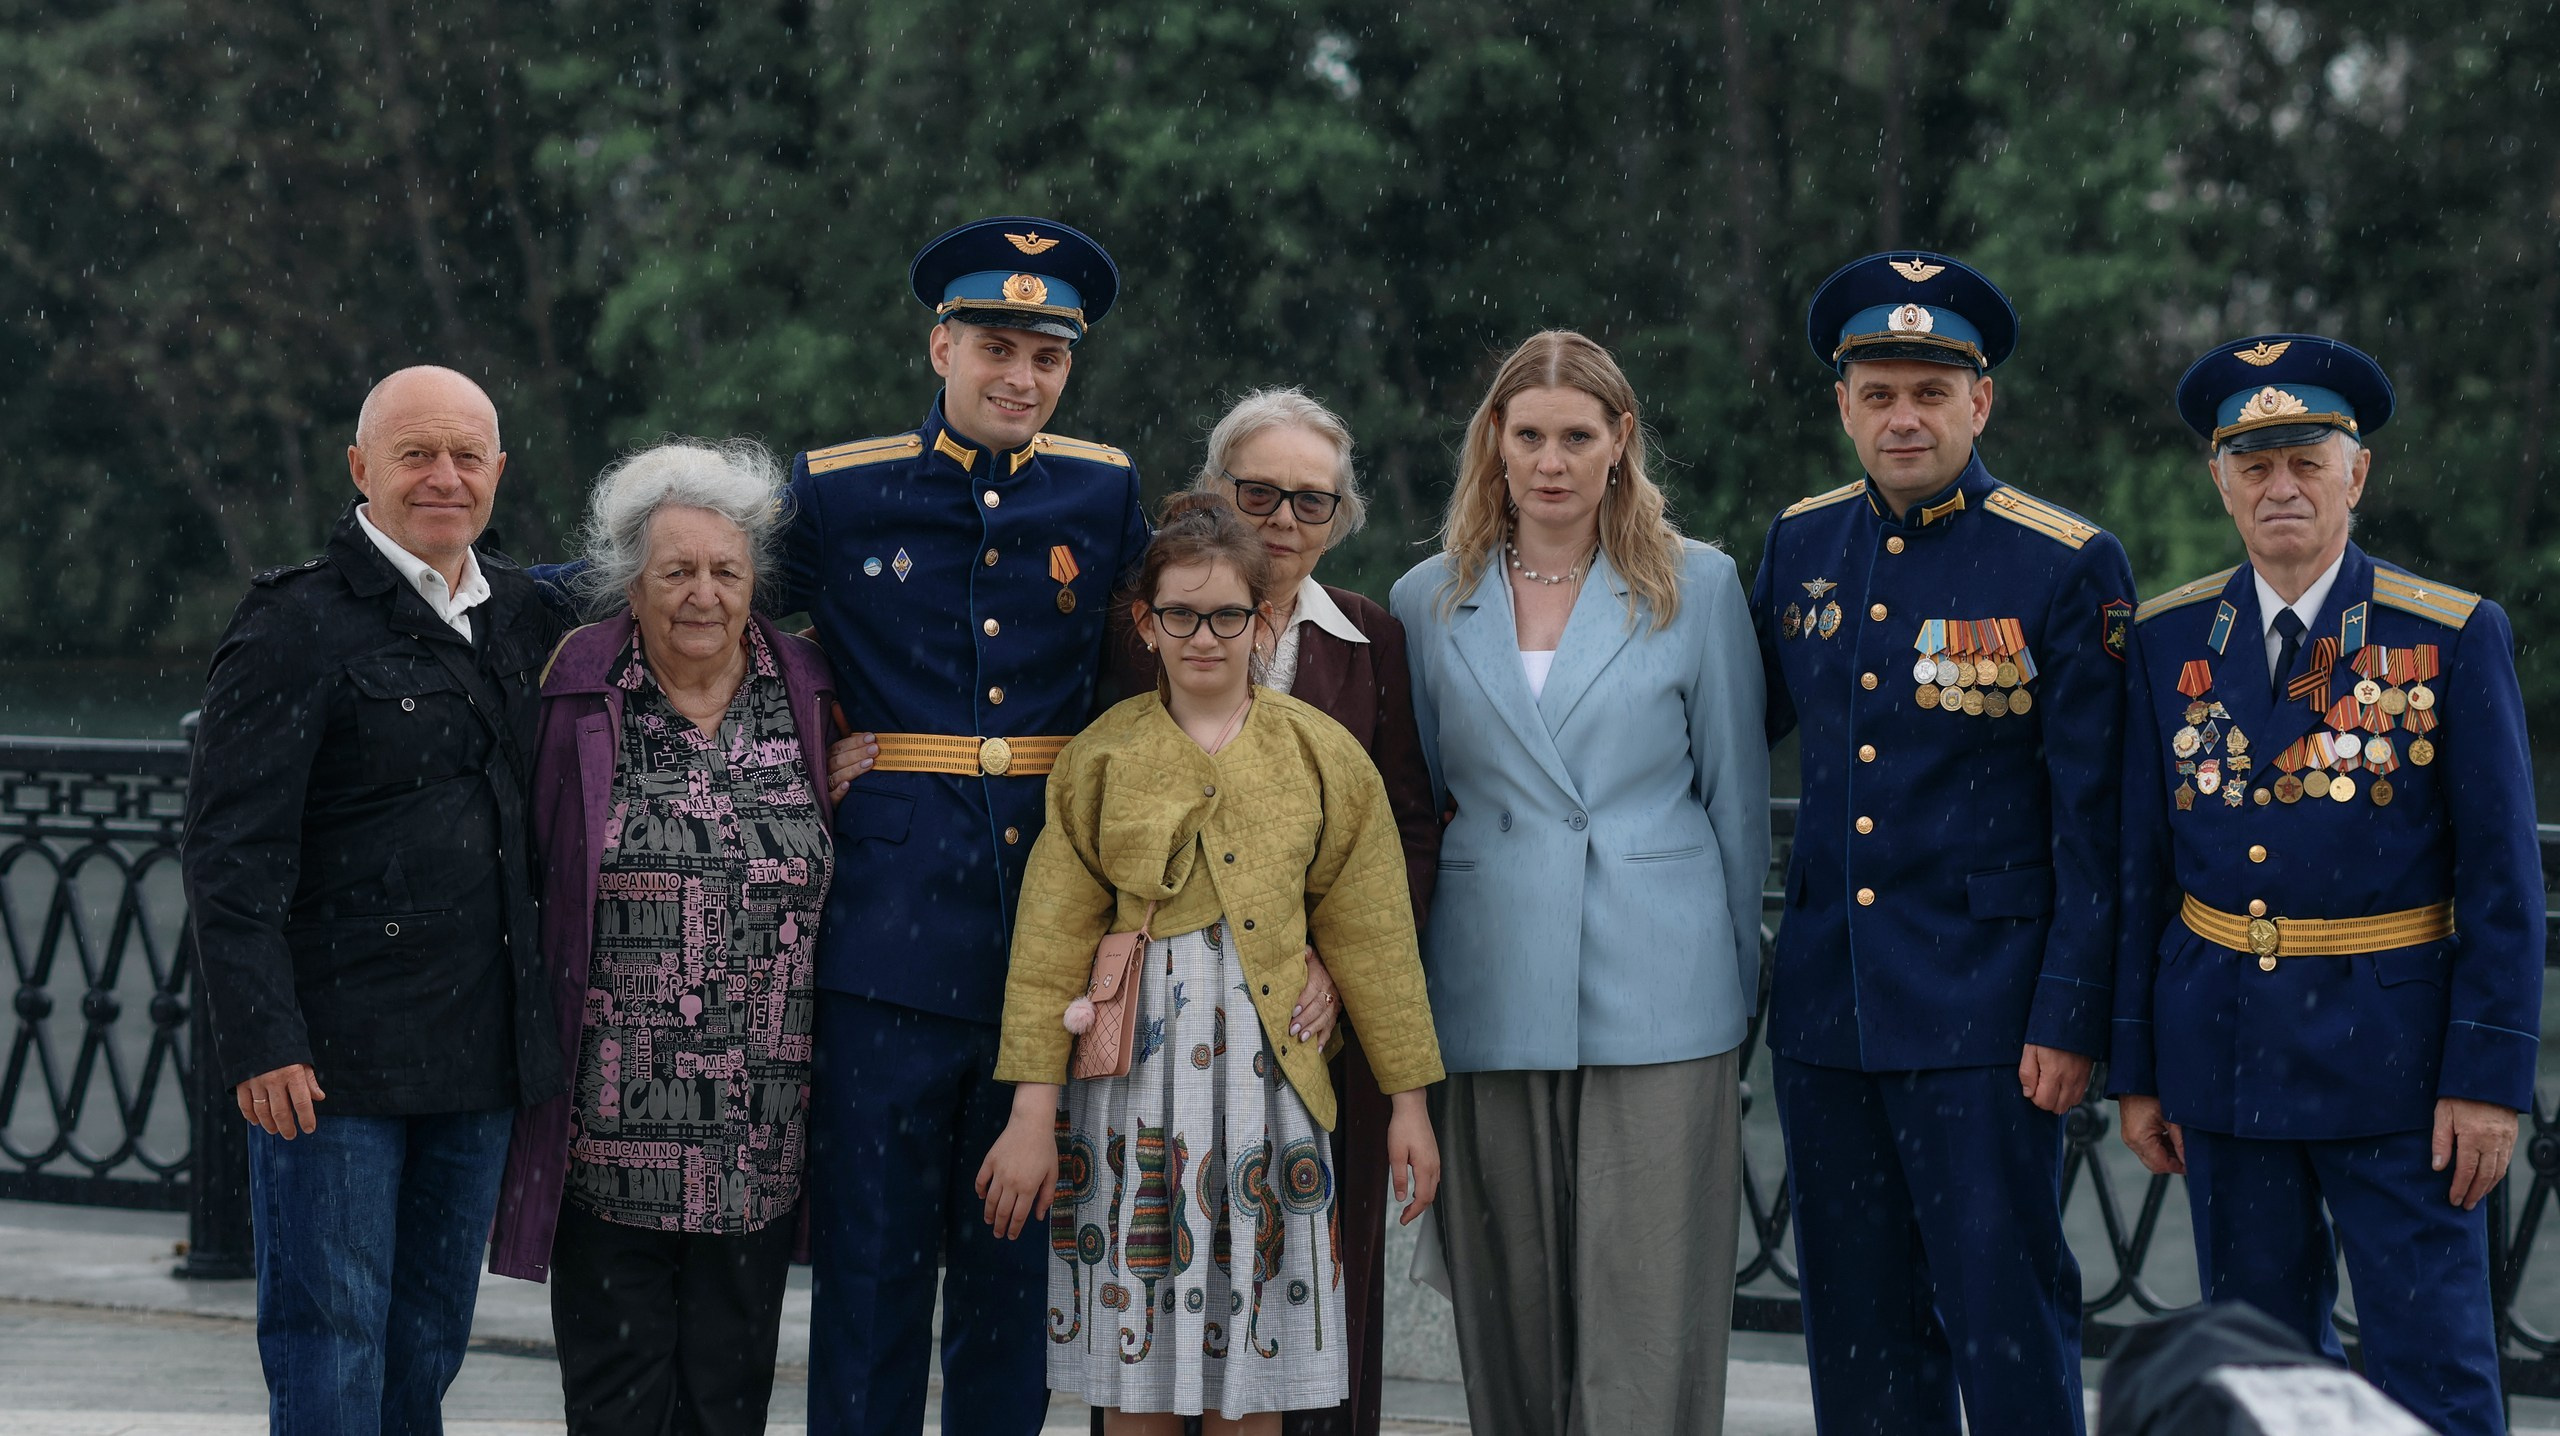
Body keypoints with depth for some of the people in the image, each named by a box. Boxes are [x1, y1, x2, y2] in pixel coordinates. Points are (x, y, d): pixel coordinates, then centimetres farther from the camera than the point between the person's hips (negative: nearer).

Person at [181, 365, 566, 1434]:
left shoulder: (521, 615, 11)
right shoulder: (297, 623, -8)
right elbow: (229, 853, -13)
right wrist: (260, 1041, -20)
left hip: (480, 1060, 6)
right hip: (332, 1063, -6)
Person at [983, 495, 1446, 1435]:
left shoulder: (1322, 758, 5)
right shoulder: (1102, 759, 3)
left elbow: (1372, 938, 7)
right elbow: (1050, 946, 1)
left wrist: (1408, 1100, 7)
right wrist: (1032, 1113, -5)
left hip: (1265, 1067, 0)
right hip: (1131, 1072, 0)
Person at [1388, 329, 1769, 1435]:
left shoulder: (1697, 586, 4)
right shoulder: (1429, 601, 9)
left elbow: (1736, 796, 7)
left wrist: (1742, 980, 7)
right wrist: (1406, 995, 12)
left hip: (1658, 1000, -2)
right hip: (1492, 1002, 2)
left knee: (1648, 1303, -5)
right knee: (1509, 1301, 5)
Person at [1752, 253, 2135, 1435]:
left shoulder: (2068, 568, -7)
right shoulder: (1801, 547, 8)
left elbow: (2092, 817, -8)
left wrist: (2069, 1019, -11)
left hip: (1982, 1014, -5)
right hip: (1824, 1005, 5)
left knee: (2005, 1317, -4)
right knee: (1859, 1327, 11)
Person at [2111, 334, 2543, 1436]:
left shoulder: (2455, 637, -5)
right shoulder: (2170, 640, 5)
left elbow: (2503, 877, -6)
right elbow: (2143, 865, 8)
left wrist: (2490, 1077, -11)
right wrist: (2134, 1068, 7)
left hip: (2392, 1055, -3)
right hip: (2223, 1047, 3)